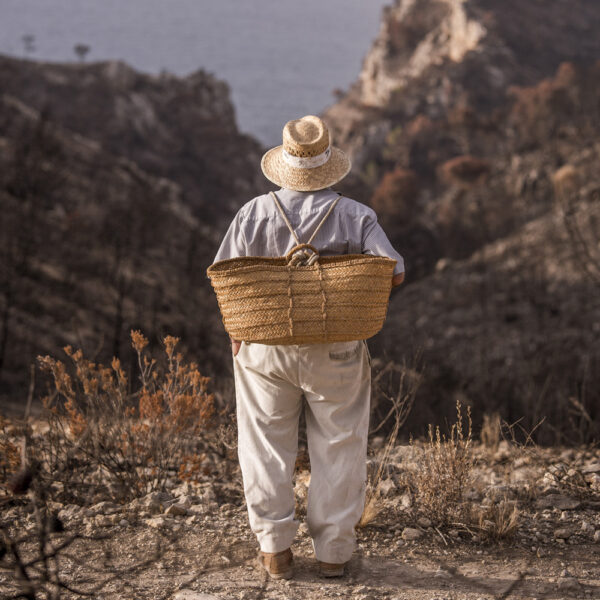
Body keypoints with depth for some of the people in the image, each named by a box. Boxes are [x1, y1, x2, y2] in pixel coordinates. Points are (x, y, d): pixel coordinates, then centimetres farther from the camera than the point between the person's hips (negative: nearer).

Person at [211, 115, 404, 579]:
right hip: (336, 351, -1)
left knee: (268, 447, 12)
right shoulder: (355, 216, -6)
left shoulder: (255, 213, -4)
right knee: (338, 447, 11)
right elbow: (394, 274, -9)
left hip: (266, 345, 1)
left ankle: (275, 549, 15)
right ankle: (333, 550, 15)